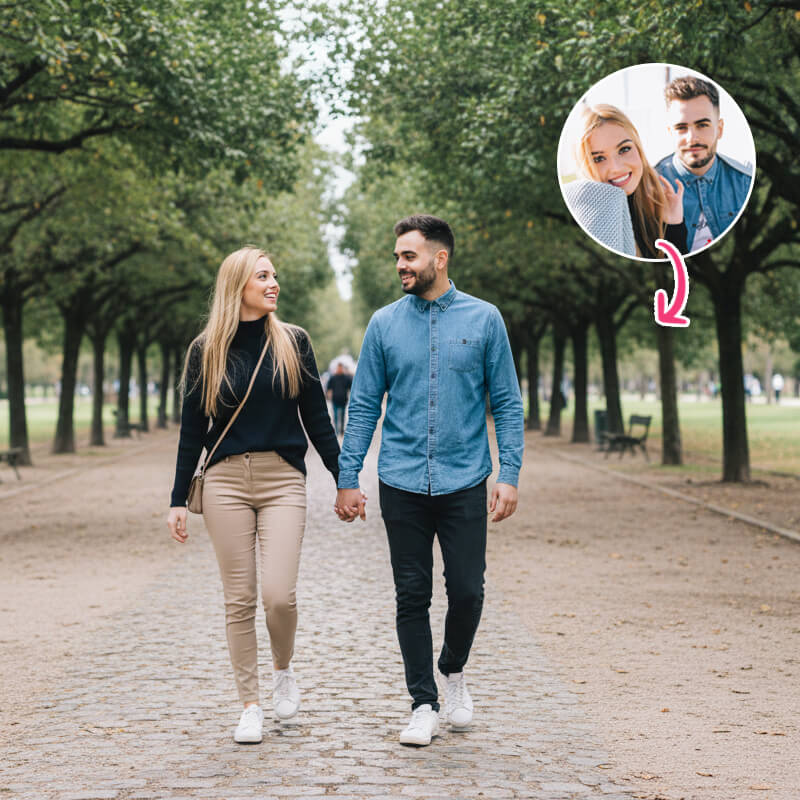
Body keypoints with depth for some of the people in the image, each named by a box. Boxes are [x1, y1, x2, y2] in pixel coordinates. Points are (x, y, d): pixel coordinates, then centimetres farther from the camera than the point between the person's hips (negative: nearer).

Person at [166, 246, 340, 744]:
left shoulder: (292, 342, 5)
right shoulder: (206, 350, 5)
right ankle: (250, 706, 14)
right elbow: (193, 429, 8)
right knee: (239, 599, 2)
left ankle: (284, 669, 19)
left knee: (279, 594, -11)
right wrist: (179, 501, 6)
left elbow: (317, 418, 9)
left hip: (283, 480, 0)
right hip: (226, 482, 1)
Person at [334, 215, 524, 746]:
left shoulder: (483, 320, 2)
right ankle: (424, 704, 14)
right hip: (402, 484, 1)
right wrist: (348, 479, 1)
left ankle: (453, 671, 28)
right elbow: (364, 406, 7)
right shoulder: (385, 324, 5)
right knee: (412, 596, 4)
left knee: (467, 590, -1)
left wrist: (510, 475, -6)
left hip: (464, 483, -1)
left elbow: (507, 404, 3)